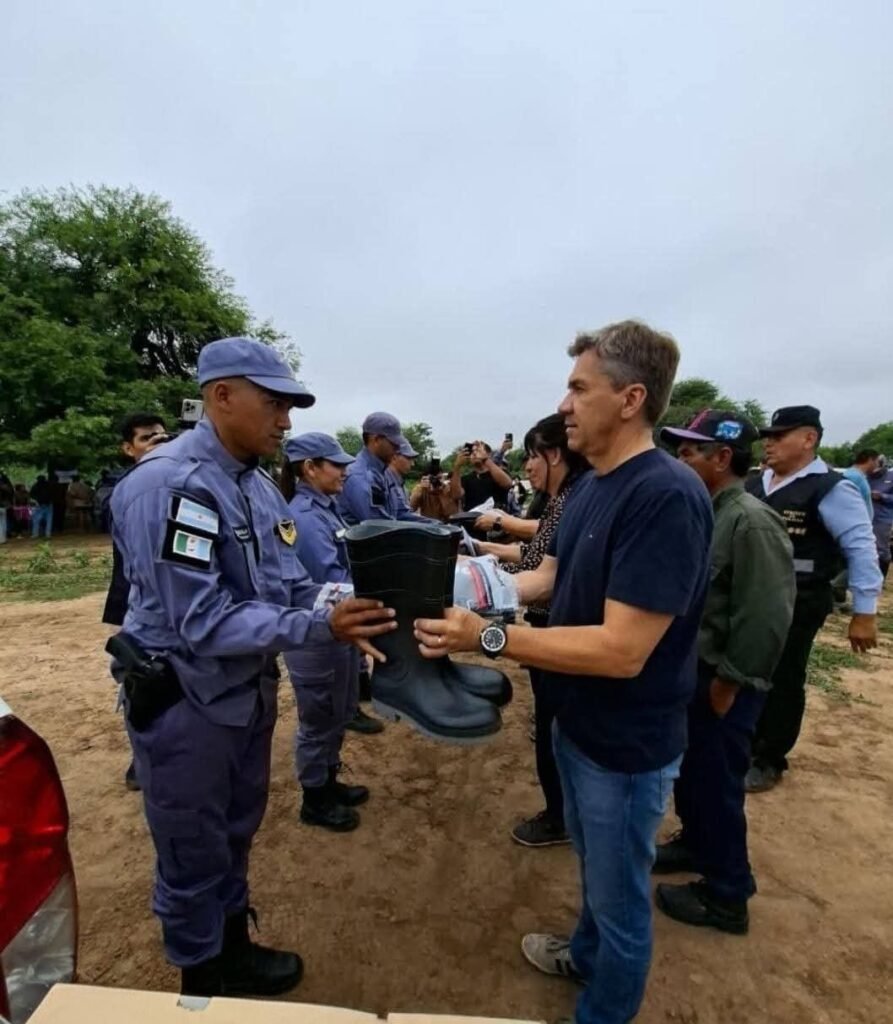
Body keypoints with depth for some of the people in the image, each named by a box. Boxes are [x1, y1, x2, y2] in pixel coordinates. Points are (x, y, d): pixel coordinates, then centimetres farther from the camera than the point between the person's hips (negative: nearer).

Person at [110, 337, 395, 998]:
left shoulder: (258, 485, 3)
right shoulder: (169, 484, -25)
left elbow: (290, 585, 2)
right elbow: (203, 621, -29)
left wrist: (343, 615, -14)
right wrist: (320, 629, -34)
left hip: (249, 689, 8)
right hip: (183, 700, -8)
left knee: (236, 835, 25)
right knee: (194, 854, 16)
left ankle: (233, 950, 49)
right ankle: (203, 980, 41)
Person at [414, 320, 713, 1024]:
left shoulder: (667, 496, -29)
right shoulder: (592, 484, 1)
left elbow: (621, 650, -32)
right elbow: (548, 578, 9)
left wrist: (487, 636, -31)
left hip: (627, 743, -8)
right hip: (577, 722, 9)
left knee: (621, 896, 18)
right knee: (595, 867, 32)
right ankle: (585, 955, 58)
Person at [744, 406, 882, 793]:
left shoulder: (829, 489, -13)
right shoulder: (754, 485, 6)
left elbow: (861, 548, -13)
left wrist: (864, 612, -12)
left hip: (797, 604, -6)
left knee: (782, 681, 9)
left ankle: (769, 760, 29)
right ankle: (745, 743, 40)